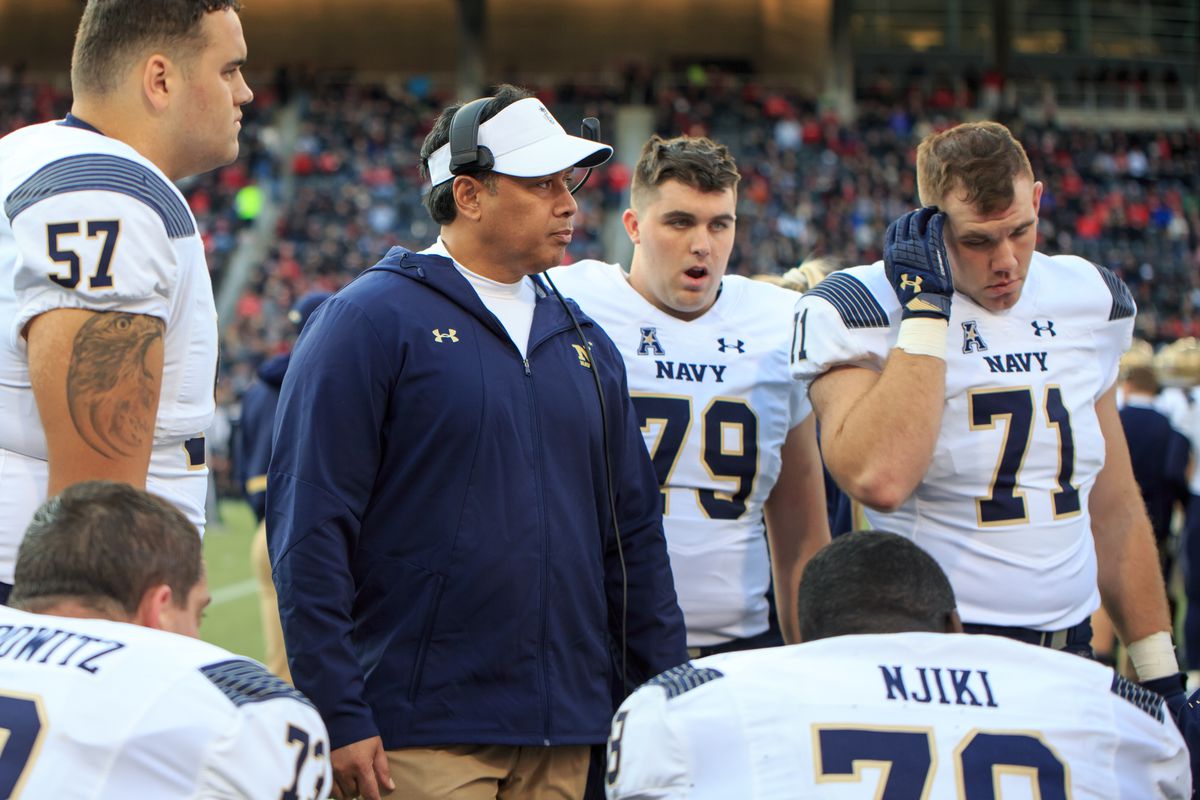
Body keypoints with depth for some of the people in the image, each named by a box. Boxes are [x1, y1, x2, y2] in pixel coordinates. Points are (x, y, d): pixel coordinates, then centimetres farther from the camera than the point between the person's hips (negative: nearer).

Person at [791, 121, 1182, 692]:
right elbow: (879, 481, -27)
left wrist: (1161, 674, 15)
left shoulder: (1090, 300, 9)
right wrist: (926, 307, -20)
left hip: (1070, 649, 5)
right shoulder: (863, 310, -9)